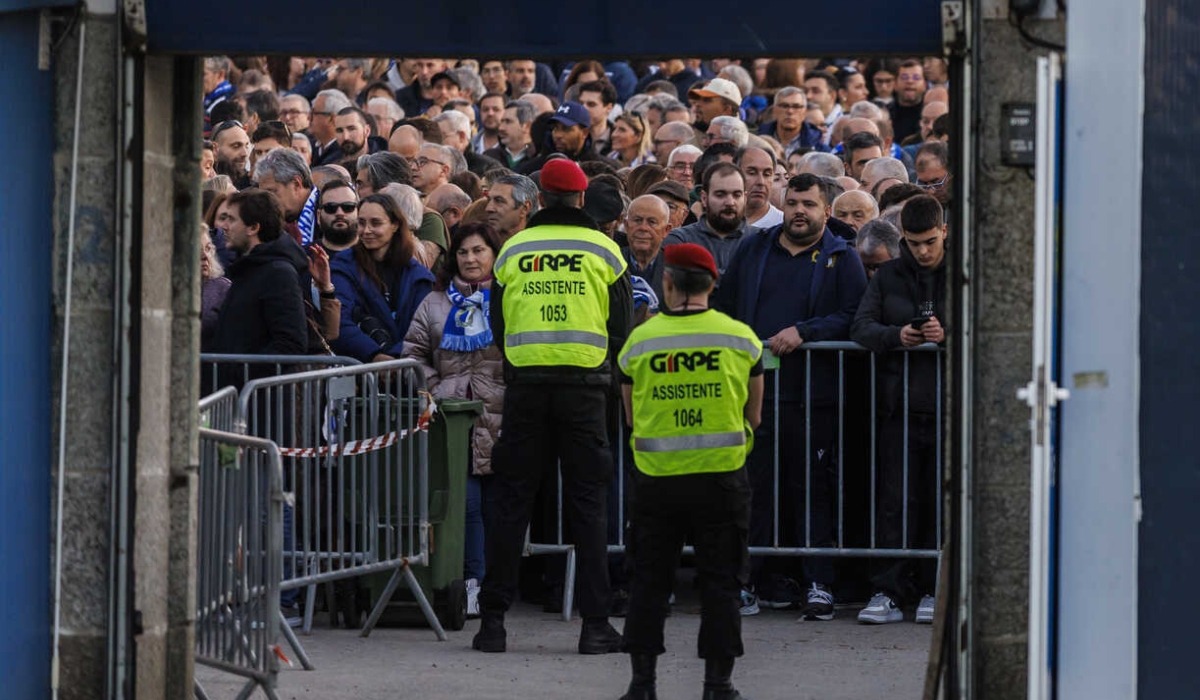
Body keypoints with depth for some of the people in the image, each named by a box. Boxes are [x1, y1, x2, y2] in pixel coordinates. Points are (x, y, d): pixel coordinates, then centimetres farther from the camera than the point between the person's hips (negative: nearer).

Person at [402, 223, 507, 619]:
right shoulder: (435, 303, 17)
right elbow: (414, 352, 15)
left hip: (499, 419, -1)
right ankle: (473, 583, -5)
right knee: (465, 501, -7)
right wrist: (435, 390, 2)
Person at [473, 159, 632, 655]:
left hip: (525, 384, 1)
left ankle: (493, 620, 5)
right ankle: (595, 624, 1)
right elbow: (621, 328, 5)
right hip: (585, 386, -1)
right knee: (588, 503, 3)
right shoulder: (603, 250, 2)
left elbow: (498, 325, 12)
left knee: (509, 501, 7)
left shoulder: (513, 250, 6)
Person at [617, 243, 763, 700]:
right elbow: (753, 416, 8)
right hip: (722, 475, 0)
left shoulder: (640, 341, -2)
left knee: (649, 581, 9)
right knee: (719, 581, 6)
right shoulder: (740, 338, -2)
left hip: (657, 478, 0)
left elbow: (632, 417, 9)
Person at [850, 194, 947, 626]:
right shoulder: (889, 277, 12)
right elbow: (861, 327, 4)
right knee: (896, 501, 0)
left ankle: (933, 591, 10)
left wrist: (948, 334, -19)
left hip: (950, 406, -1)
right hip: (900, 406, 2)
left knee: (942, 501, 3)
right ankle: (889, 592, 1)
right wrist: (896, 335, -15)